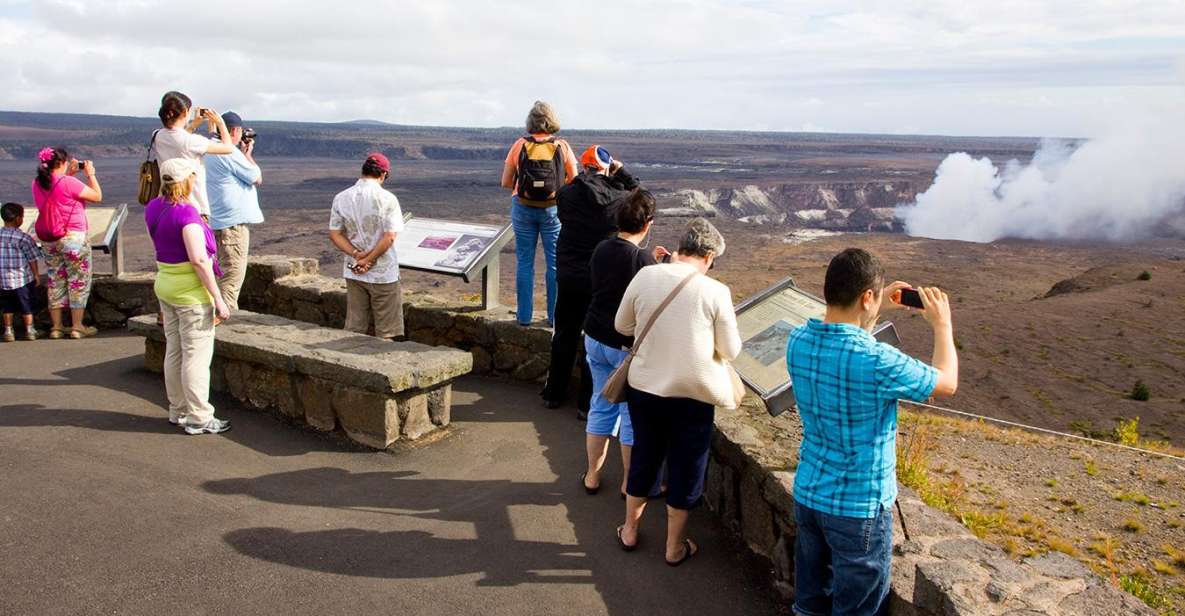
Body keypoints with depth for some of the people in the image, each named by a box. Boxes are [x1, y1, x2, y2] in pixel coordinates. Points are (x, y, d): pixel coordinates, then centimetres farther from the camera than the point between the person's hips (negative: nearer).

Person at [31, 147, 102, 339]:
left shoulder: (37, 184, 4)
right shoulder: (69, 183, -17)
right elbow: (97, 196, -10)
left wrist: (70, 174, 17)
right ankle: (77, 327, 6)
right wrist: (90, 173, 1)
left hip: (48, 240, 7)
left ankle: (56, 327, 18)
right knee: (79, 281, 4)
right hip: (73, 238, -7)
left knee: (55, 281, 13)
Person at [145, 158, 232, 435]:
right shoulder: (186, 212, -19)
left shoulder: (153, 208, 6)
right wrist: (218, 298, -21)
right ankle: (198, 418, 7)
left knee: (174, 352, 16)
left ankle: (178, 411, 27)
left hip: (164, 285, 9)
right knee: (196, 355, 0)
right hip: (192, 291, -9)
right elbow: (199, 259, -24)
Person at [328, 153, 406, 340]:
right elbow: (389, 237, -18)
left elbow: (334, 234, -1)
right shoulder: (387, 198, -13)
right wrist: (368, 260, -11)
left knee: (353, 330, 15)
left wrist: (357, 254, -9)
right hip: (383, 274, -4)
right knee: (386, 334, 8)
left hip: (353, 273, 4)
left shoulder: (341, 198, 0)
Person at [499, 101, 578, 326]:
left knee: (525, 263, 9)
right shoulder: (562, 146, -3)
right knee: (556, 263, 8)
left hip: (523, 208, 1)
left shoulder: (519, 145, -2)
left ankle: (524, 315, 13)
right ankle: (555, 315, 13)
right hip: (553, 209, -1)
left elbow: (505, 182, 1)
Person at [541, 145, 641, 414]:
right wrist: (622, 171, 8)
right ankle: (588, 402, 16)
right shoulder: (619, 198, -13)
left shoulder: (566, 195, -10)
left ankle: (554, 393, 31)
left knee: (564, 336, 17)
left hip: (569, 278, 2)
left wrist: (583, 178, 10)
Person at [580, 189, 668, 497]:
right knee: (633, 413, 8)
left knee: (601, 405, 18)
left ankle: (592, 475, 28)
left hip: (595, 339, 7)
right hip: (628, 345, -6)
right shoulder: (642, 259, -20)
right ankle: (630, 482, 20)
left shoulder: (601, 250, 1)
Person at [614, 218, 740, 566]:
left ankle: (629, 531, 38)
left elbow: (622, 326, 5)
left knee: (643, 458, 22)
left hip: (644, 388, 3)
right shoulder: (715, 292, -16)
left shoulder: (645, 276, -8)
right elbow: (731, 351, -7)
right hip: (692, 396, -3)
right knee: (685, 470, 14)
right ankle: (675, 547, 29)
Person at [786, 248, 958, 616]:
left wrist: (880, 309, 19)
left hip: (807, 494, 6)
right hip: (858, 507, -6)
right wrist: (942, 325, 7)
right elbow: (946, 384, -7)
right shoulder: (878, 361, -27)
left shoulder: (798, 342, -7)